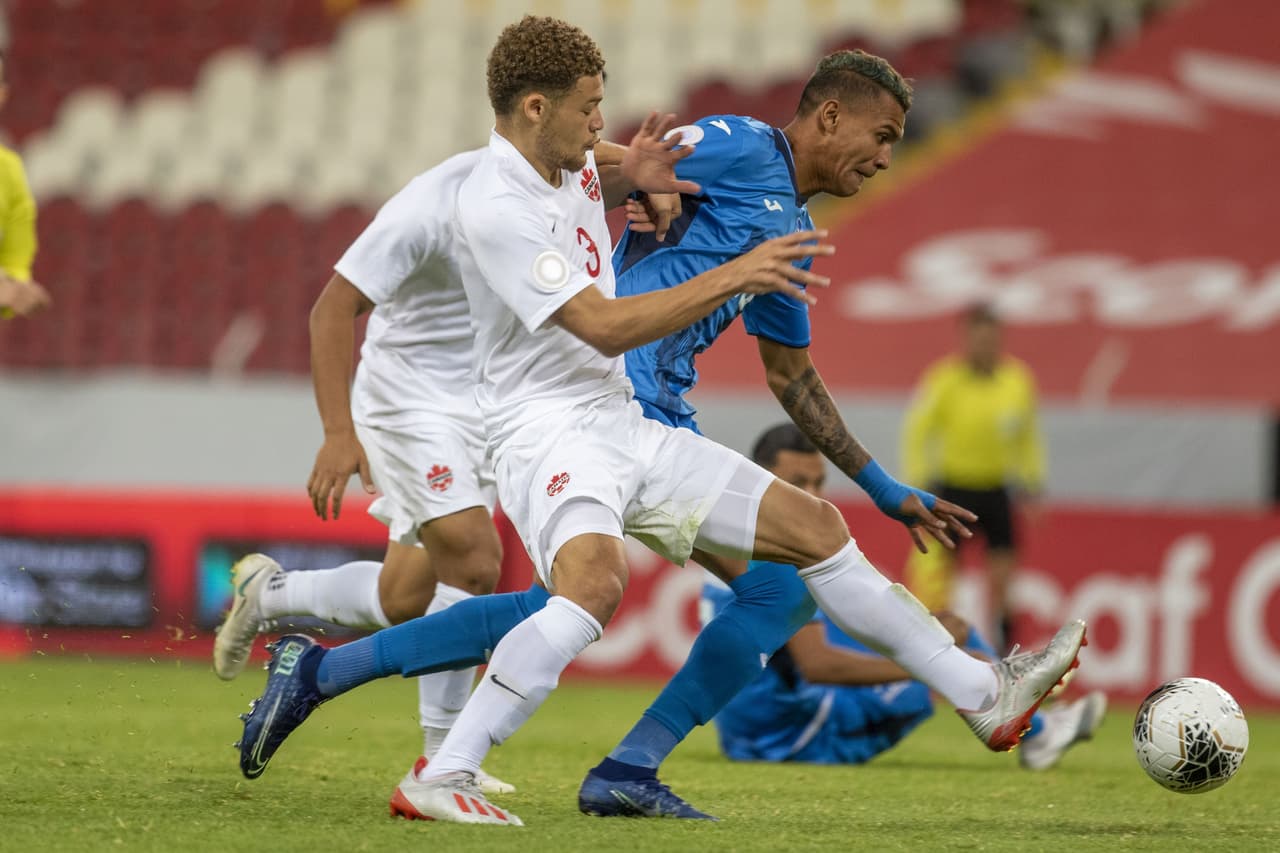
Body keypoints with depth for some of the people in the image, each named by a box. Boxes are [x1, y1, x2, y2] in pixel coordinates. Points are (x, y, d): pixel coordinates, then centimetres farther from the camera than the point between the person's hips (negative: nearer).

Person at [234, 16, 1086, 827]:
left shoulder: (577, 165, 10)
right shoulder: (494, 210, -18)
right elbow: (605, 327, -21)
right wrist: (734, 277, -19)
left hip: (626, 424, 9)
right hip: (545, 431, -9)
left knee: (813, 524, 6)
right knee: (597, 580, -38)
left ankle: (983, 693, 14)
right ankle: (444, 779, -35)